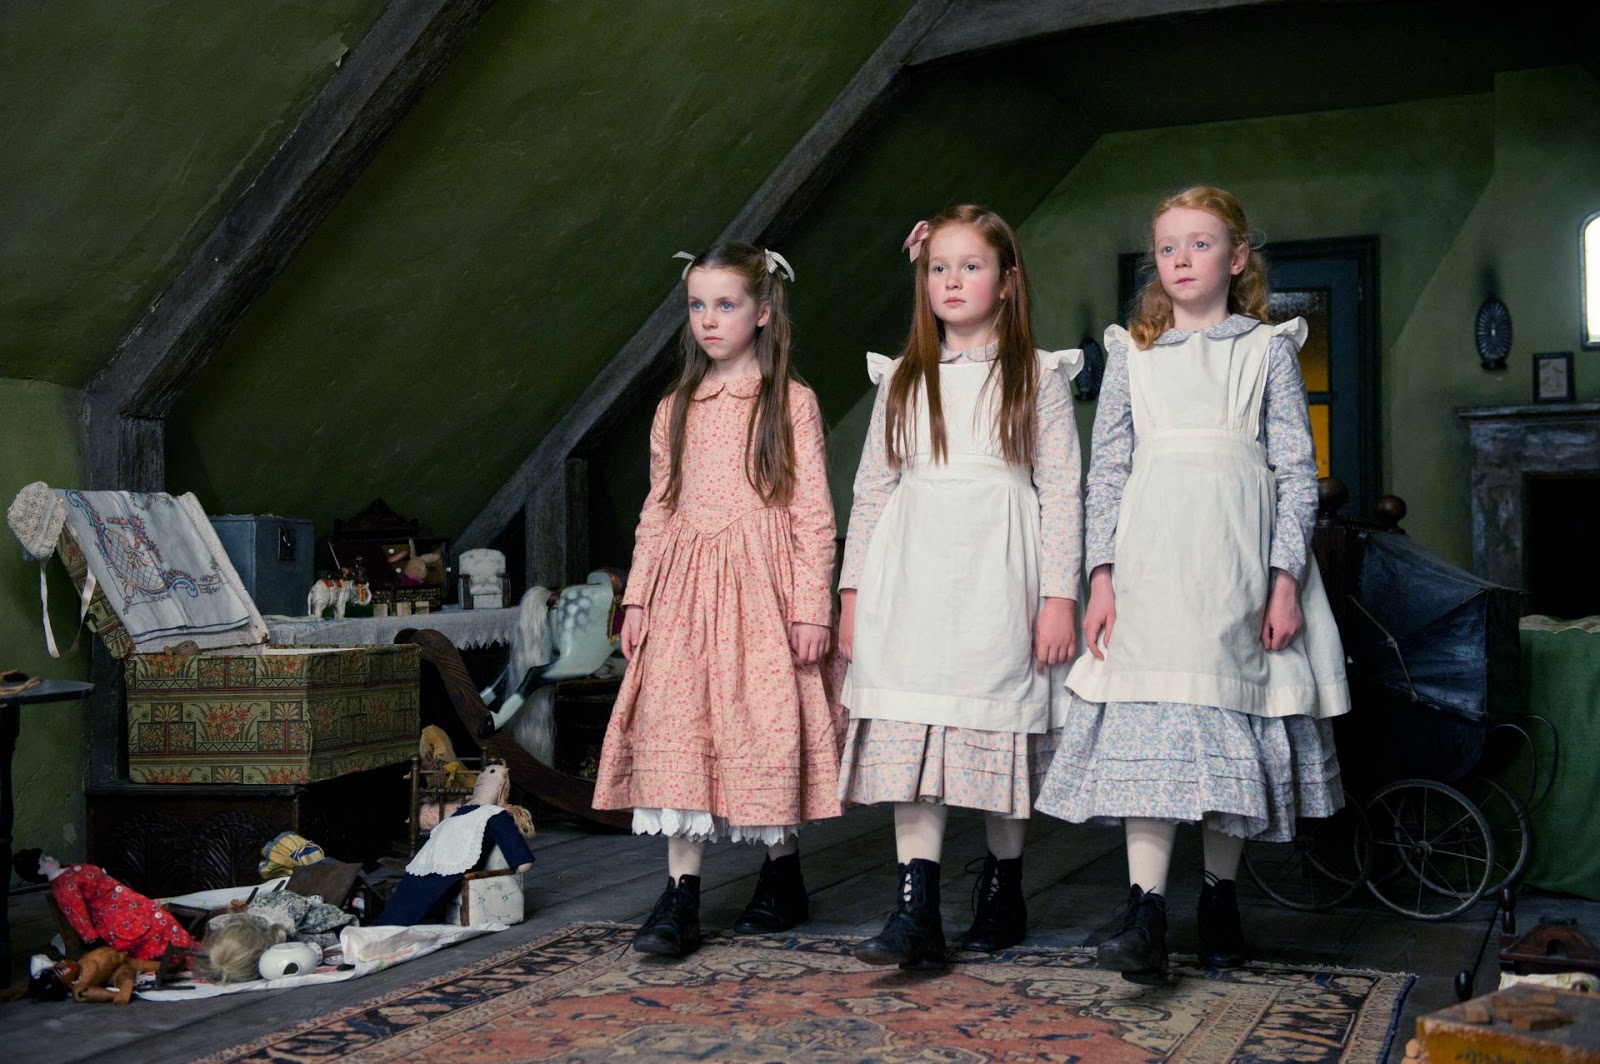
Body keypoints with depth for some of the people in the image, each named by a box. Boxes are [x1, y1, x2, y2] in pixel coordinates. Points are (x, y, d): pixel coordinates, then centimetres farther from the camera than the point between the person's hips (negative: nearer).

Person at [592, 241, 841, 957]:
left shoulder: (791, 402, 1)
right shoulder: (675, 409, 14)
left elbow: (813, 513, -3)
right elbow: (658, 510, 15)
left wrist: (812, 606, -9)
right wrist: (638, 597, 9)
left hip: (762, 580, -4)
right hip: (685, 584, 4)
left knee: (765, 728, 1)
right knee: (675, 732, -4)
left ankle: (782, 874, 21)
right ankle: (681, 897, 0)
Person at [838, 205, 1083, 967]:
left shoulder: (1037, 376, 6)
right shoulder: (904, 379, 15)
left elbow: (1061, 491, 1)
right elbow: (871, 487, 14)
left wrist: (1059, 596, -7)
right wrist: (852, 590, 9)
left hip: (995, 576, -2)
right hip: (912, 576, 2)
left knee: (1000, 729, 4)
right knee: (910, 732, -6)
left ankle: (1003, 888, 22)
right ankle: (916, 909, -6)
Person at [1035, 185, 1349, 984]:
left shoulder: (1268, 350, 9)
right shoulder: (1131, 354, 12)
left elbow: (1297, 469, 5)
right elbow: (1106, 470, 9)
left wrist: (1286, 578, -4)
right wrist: (1102, 575, 0)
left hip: (1238, 559, 0)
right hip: (1151, 558, 0)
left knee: (1235, 719, 5)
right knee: (1149, 723, -10)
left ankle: (1220, 895, 20)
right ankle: (1145, 913, -12)